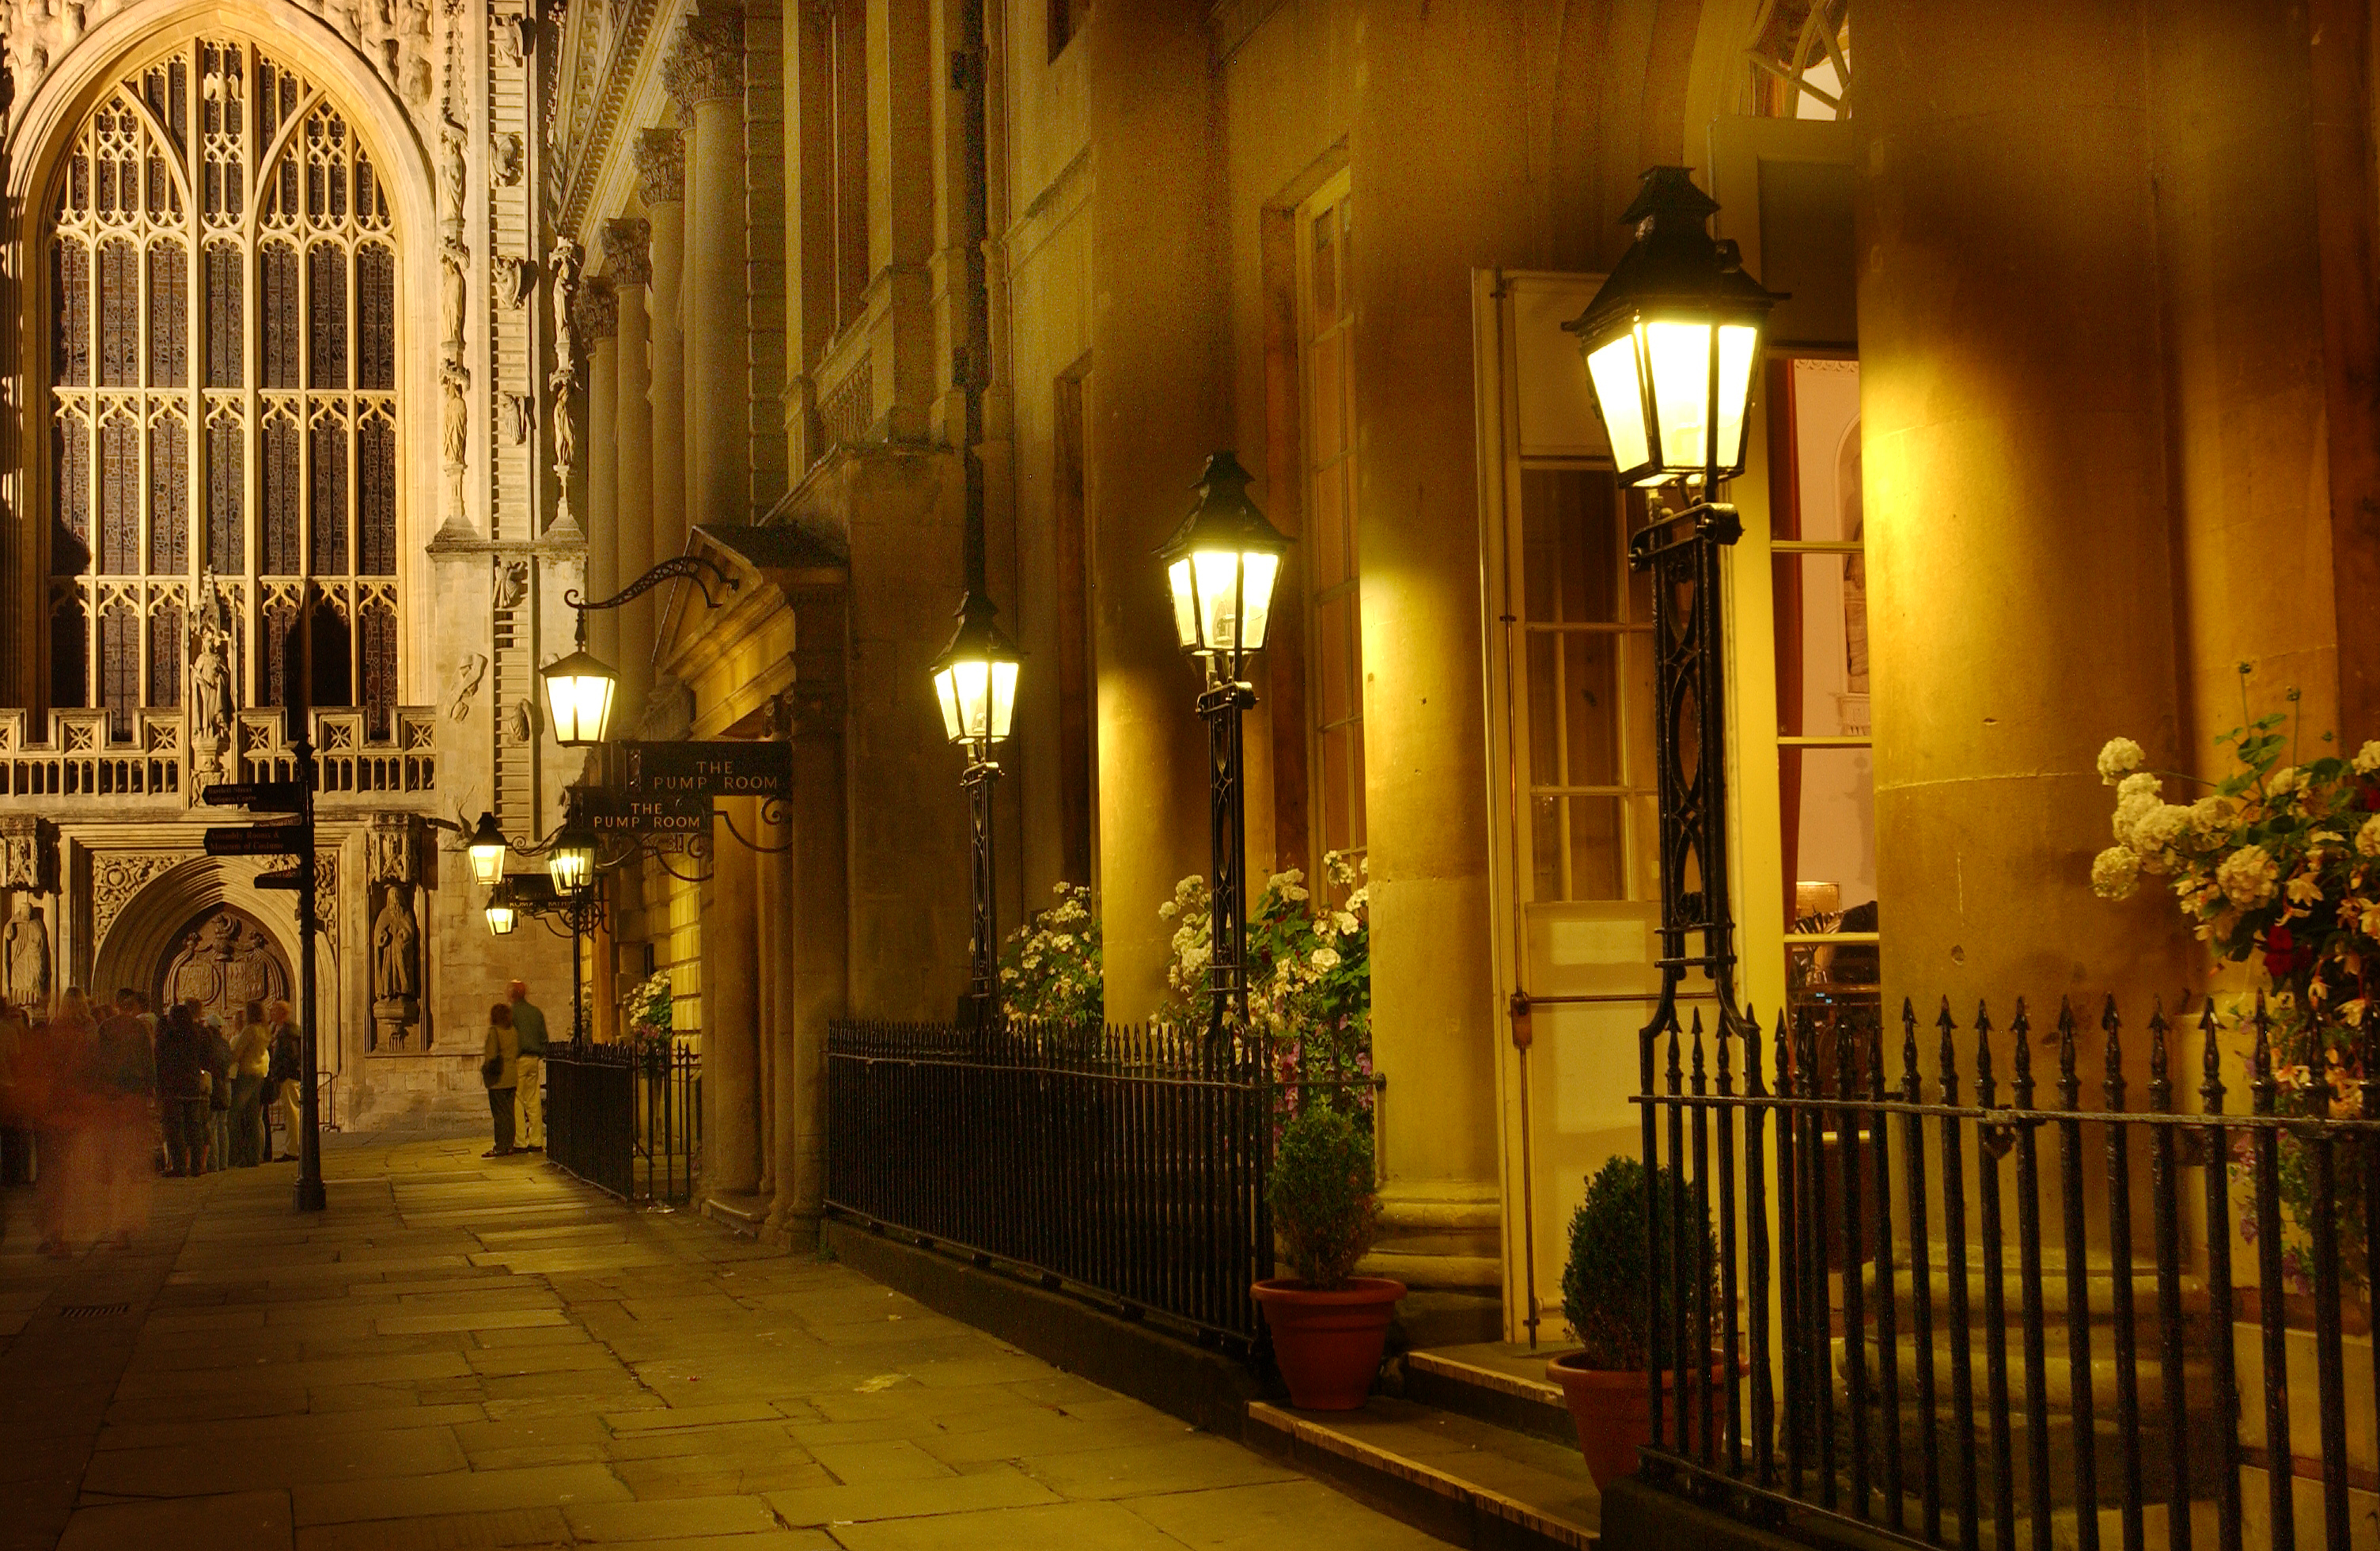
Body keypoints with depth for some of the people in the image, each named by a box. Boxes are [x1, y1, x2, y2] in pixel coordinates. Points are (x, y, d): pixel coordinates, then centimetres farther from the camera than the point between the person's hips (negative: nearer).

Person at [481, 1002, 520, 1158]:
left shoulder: (494, 1031, -12)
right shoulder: (514, 1031, 8)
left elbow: (491, 1054, -15)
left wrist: (484, 1069, -1)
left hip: (498, 1079, -6)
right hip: (513, 1077, 7)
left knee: (500, 1113, -3)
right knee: (509, 1112, 10)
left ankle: (500, 1148, -1)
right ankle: (509, 1146, 13)